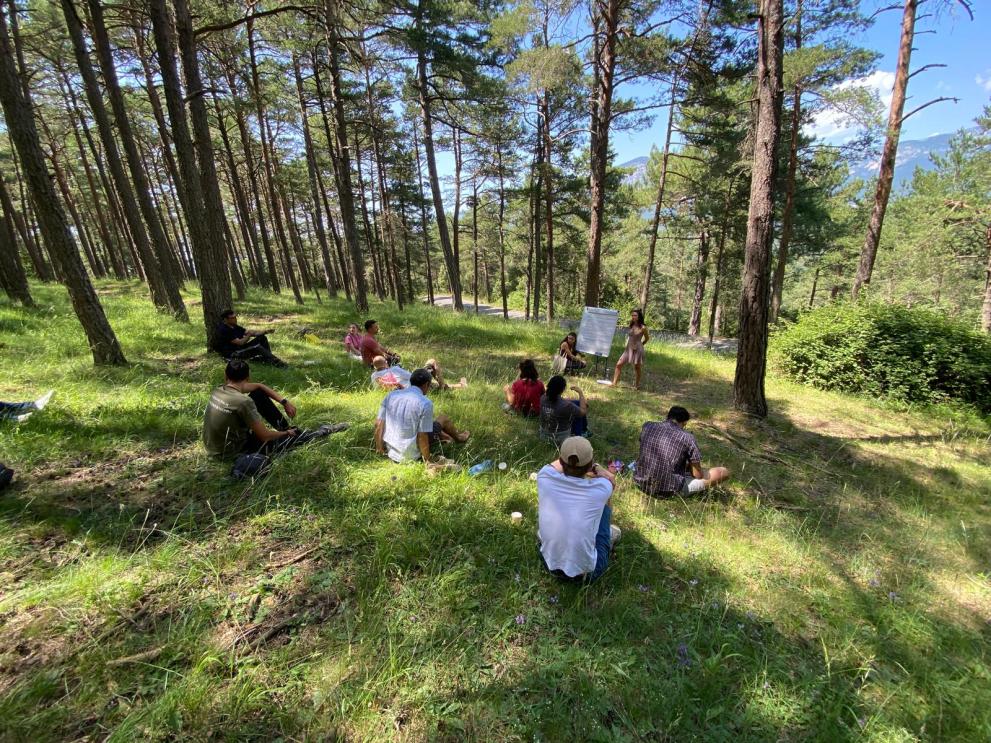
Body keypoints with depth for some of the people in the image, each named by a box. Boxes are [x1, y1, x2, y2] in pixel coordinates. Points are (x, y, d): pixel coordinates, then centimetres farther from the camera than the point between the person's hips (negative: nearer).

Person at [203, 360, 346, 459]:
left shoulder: (219, 390, -3)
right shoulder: (243, 402, -28)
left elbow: (258, 386, 8)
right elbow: (264, 436, -23)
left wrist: (285, 402, 1)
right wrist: (286, 433, -4)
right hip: (233, 451, -7)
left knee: (259, 394, 6)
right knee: (291, 437, -1)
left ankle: (285, 428, 20)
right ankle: (321, 432, 25)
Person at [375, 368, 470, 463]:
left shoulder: (391, 395, -4)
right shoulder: (425, 403, -19)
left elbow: (378, 424, -2)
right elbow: (422, 437, -19)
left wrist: (379, 447, 11)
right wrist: (427, 460, -7)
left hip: (391, 452, 6)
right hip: (410, 455, -5)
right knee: (443, 419, 16)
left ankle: (446, 437, 55)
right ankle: (458, 437, 45)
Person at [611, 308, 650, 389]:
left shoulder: (643, 328, -10)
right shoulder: (631, 325, 3)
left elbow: (647, 338, 5)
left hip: (637, 349, -5)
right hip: (629, 349, 5)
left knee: (637, 367, 9)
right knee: (619, 364, -6)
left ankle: (637, 385, 25)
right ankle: (614, 383, -4)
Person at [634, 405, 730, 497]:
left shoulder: (647, 426, 2)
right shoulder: (687, 438, -9)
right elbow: (698, 475, -2)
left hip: (642, 484, 6)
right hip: (671, 491, -6)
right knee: (724, 472, 4)